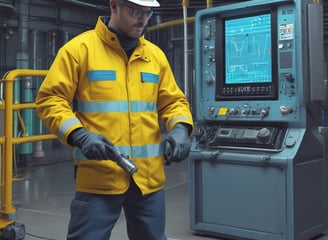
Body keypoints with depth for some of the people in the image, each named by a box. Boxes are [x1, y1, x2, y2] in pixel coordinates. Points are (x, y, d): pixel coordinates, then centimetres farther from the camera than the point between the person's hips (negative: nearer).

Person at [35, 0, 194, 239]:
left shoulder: (155, 54, 11)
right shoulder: (80, 48, -3)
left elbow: (173, 101, 16)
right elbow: (50, 99, -6)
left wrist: (180, 129, -5)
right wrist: (78, 135, -21)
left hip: (149, 177, 5)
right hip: (99, 177, -4)